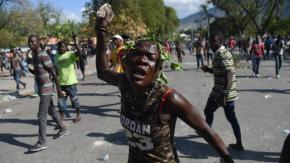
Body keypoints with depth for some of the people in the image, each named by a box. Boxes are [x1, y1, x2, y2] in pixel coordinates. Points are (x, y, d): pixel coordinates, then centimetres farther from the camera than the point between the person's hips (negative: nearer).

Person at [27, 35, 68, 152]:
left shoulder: (43, 56, -17)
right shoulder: (34, 56, 11)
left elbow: (53, 73, -18)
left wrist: (59, 89, -17)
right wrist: (28, 69, 6)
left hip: (46, 89, -9)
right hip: (42, 88, 9)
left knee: (41, 115, -7)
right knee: (51, 110, 19)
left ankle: (42, 142, -1)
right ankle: (63, 129, 34)